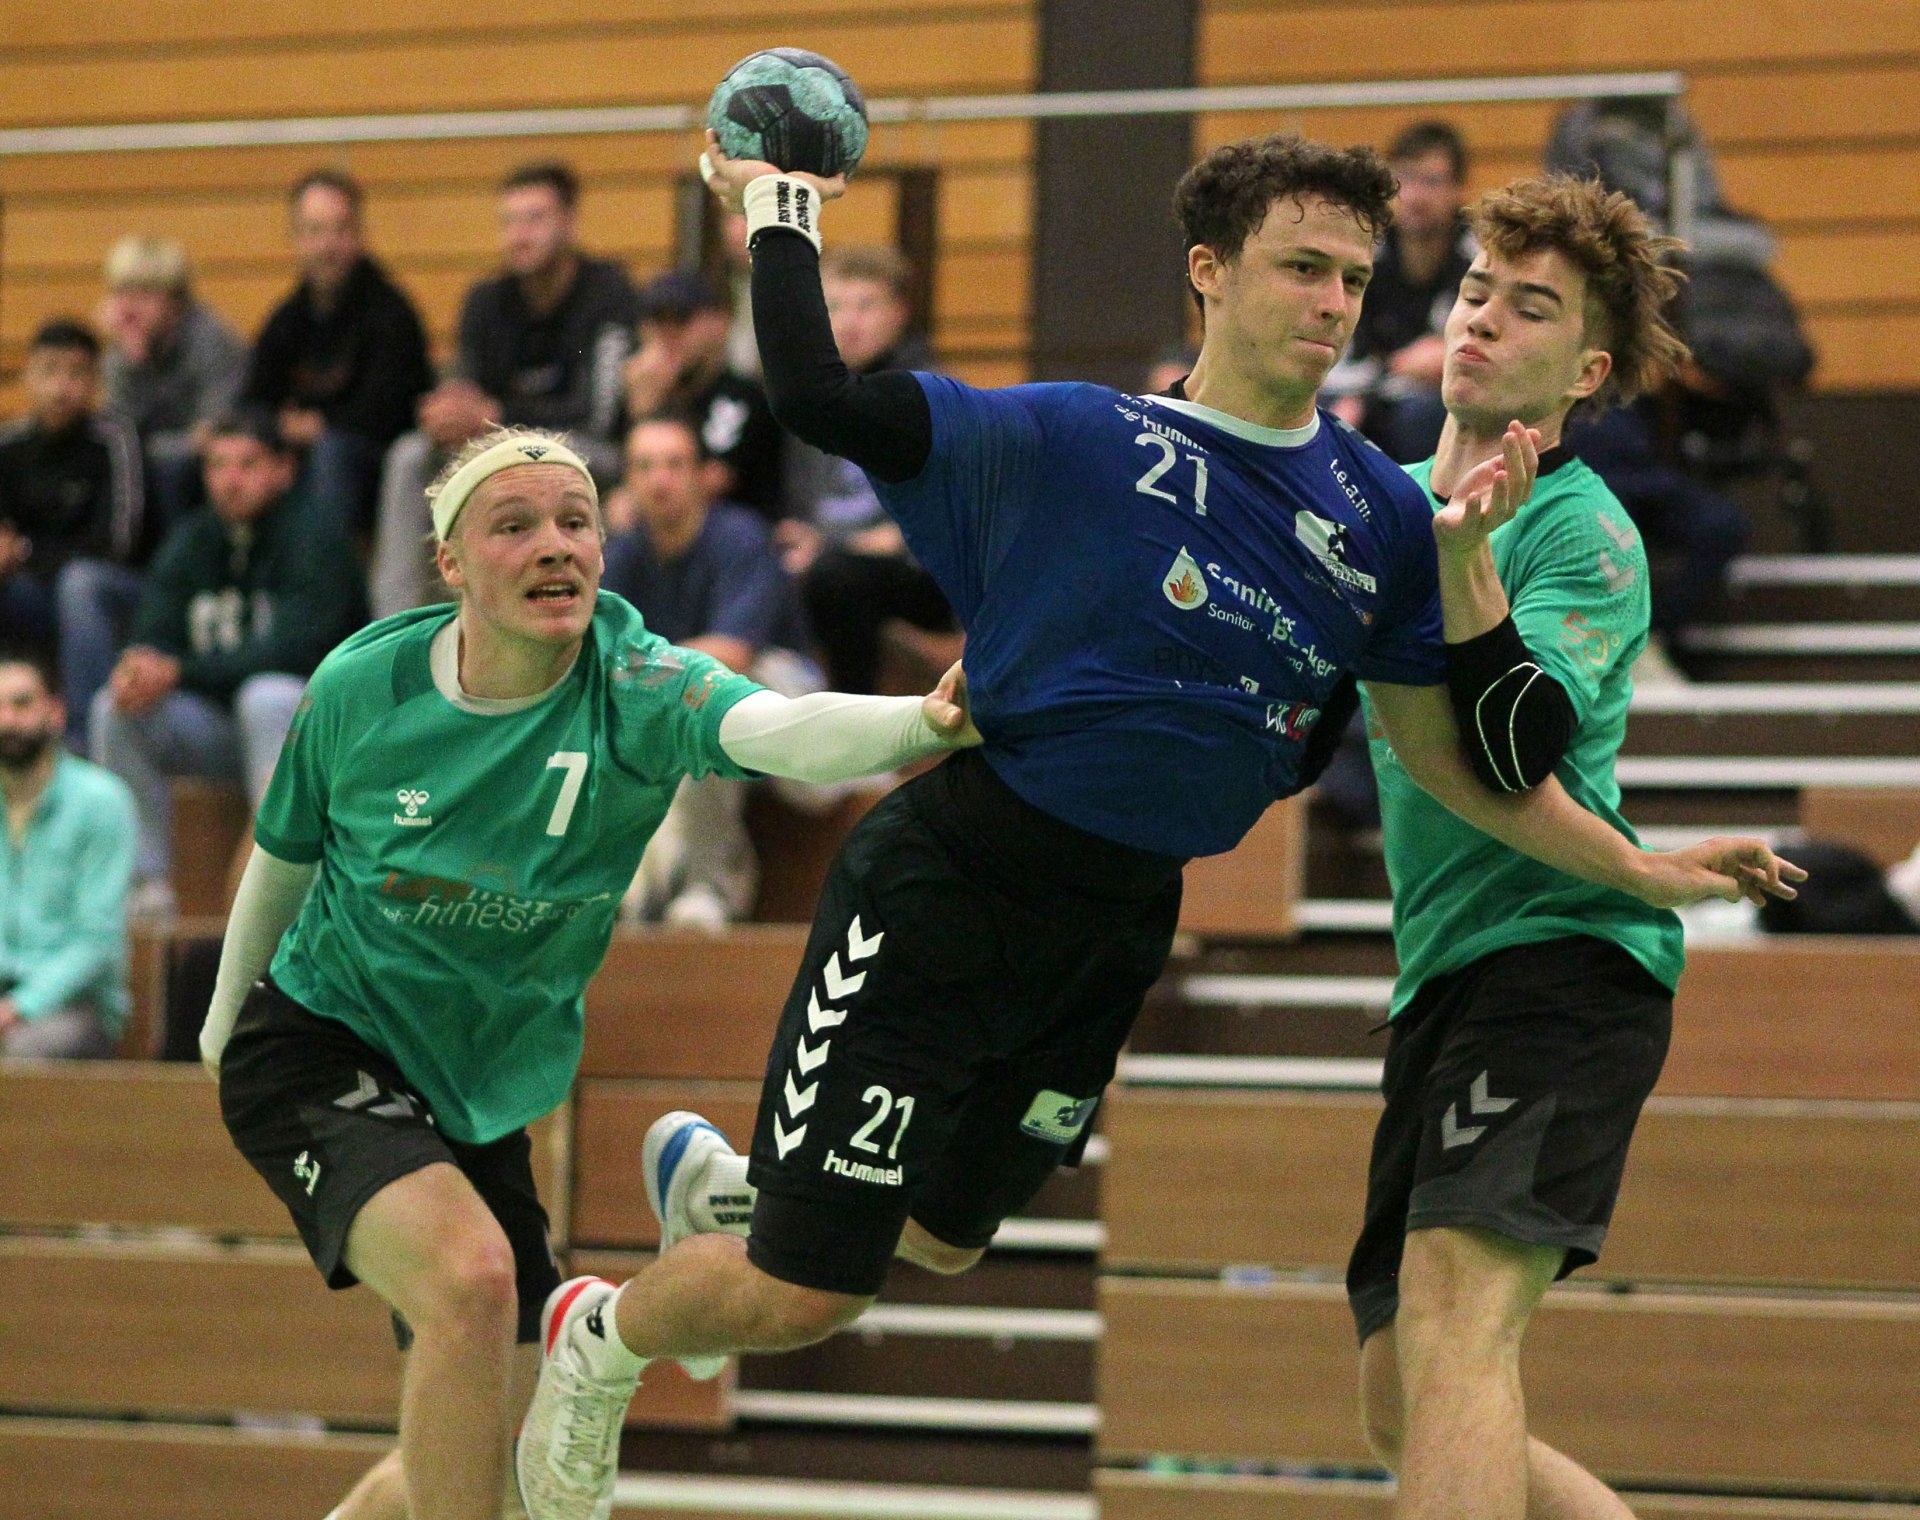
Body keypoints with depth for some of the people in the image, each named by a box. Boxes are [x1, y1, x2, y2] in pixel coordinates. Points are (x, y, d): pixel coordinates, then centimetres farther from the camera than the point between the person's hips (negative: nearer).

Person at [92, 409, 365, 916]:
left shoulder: (314, 538, -11)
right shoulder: (188, 543, 8)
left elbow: (293, 651, -23)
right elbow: (152, 639, 1)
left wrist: (179, 672, -29)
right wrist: (138, 670, -26)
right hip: (215, 728, 5)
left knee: (266, 697, -37)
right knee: (115, 708, -17)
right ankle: (146, 878, -17)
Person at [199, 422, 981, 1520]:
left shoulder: (639, 689, -18)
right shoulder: (360, 688, -15)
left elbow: (781, 729, -41)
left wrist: (925, 723, -62)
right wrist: (225, 1017, 21)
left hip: (483, 1098, 3)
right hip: (321, 1047, -3)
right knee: (471, 1275, -31)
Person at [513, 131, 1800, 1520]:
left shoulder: (1381, 515, 2)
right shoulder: (1072, 442, -12)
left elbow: (1448, 756, 8)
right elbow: (817, 396, -19)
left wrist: (1643, 870, 6)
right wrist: (779, 208, -9)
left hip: (1120, 931, 6)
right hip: (944, 886, -5)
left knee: (943, 1239, 19)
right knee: (799, 1300, -4)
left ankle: (722, 1183, 50)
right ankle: (594, 1344, 28)